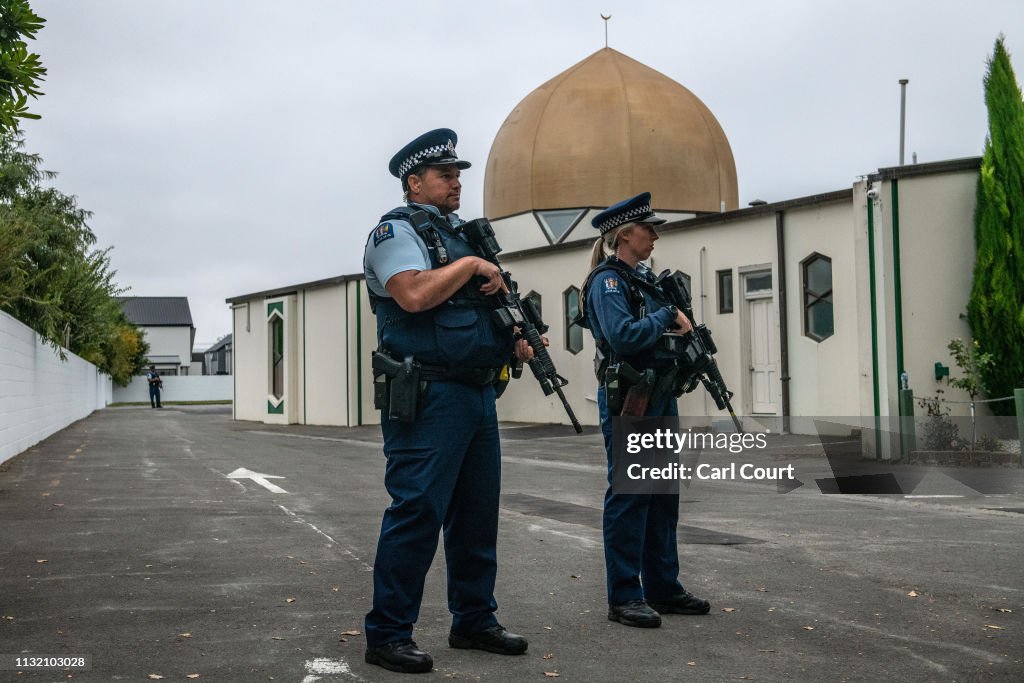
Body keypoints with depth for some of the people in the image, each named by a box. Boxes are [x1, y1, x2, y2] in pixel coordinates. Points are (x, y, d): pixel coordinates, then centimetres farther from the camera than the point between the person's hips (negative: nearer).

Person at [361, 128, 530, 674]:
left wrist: (513, 341, 10)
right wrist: (472, 264, -12)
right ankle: (387, 635, 1)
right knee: (417, 511, -8)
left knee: (477, 512, 13)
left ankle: (474, 621, 25)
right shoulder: (397, 229, -5)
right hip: (428, 397, -9)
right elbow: (414, 295, -23)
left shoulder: (461, 234, 21)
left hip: (478, 393, 9)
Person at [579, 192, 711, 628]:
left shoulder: (644, 279, 16)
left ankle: (663, 587, 22)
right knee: (628, 494, -4)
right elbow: (623, 335, -25)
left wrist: (684, 331, 3)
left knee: (663, 494, 13)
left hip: (659, 396, 9)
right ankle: (625, 597, 3)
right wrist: (667, 316, -15)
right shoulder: (608, 280, -10)